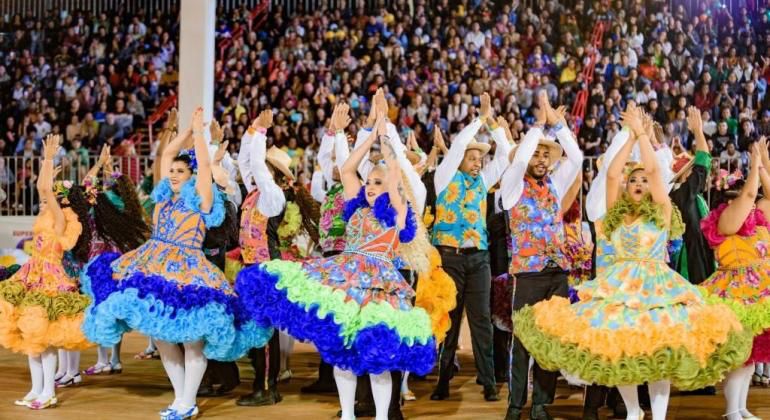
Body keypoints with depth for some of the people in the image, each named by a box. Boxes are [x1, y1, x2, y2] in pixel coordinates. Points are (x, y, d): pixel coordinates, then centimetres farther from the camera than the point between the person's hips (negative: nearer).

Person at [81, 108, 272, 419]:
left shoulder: (200, 199, -4)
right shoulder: (165, 195, 12)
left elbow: (204, 164, -13)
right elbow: (166, 154, 17)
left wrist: (199, 131, -4)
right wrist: (188, 129, 13)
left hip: (186, 270, -7)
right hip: (154, 266, 7)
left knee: (191, 338, -4)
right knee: (162, 336, 8)